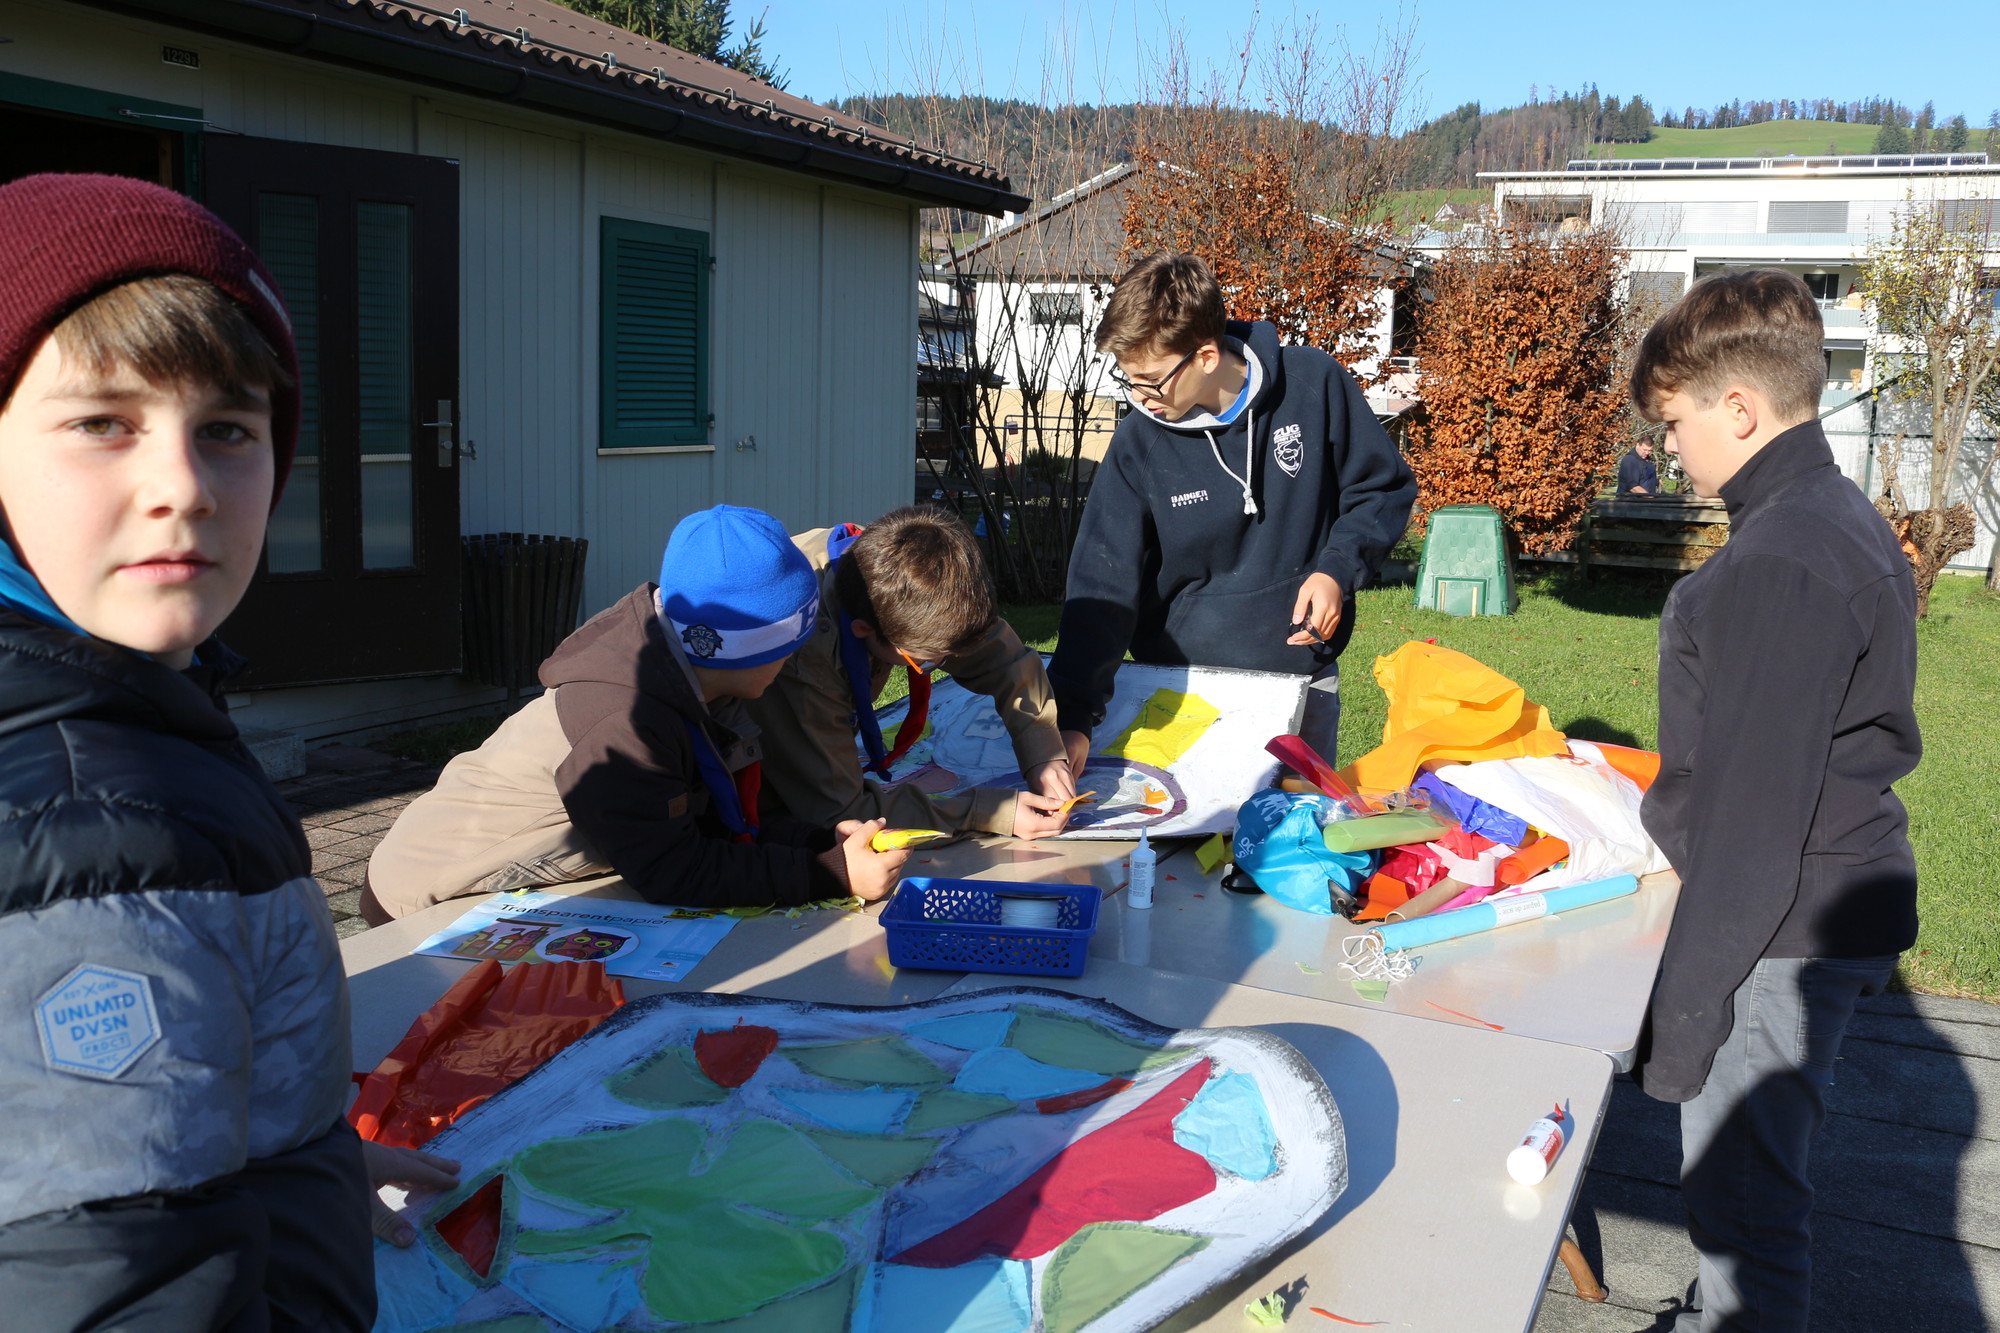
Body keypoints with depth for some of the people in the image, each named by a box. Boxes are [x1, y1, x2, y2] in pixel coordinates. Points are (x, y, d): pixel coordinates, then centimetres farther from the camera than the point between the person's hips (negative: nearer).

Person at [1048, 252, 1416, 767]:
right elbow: (1102, 589, -14)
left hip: (1306, 679, 1)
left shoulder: (1315, 384, -10)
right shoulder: (1138, 444, -11)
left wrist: (1338, 571, -14)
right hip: (1181, 685, 0)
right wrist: (1073, 720, -24)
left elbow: (1384, 488, 4)